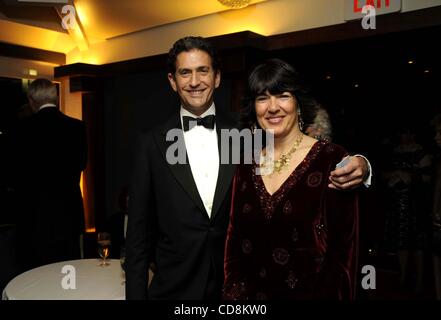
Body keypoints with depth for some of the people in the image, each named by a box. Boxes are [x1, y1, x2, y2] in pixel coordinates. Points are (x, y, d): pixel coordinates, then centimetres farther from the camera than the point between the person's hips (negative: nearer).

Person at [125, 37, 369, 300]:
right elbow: (139, 232, -2)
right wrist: (136, 294, -3)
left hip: (238, 287, 1)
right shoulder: (153, 143, -4)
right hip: (174, 288, 0)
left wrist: (356, 167, -23)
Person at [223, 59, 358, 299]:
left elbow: (344, 251, -13)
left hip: (311, 293, -3)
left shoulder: (332, 159, -14)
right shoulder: (247, 166, 0)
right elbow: (234, 240, 5)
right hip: (251, 294, 4)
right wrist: (232, 292, -2)